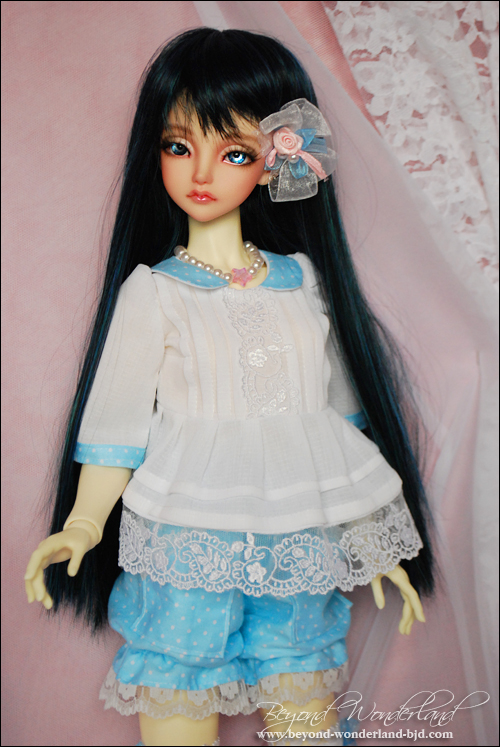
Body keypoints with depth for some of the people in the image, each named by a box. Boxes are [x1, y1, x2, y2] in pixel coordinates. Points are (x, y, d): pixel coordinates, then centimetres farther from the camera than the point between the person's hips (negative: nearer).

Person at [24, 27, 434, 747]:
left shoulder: (303, 279, 7)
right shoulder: (151, 290, -1)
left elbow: (343, 409, 10)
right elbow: (117, 418, -3)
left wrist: (375, 541, 11)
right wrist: (81, 524, -15)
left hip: (302, 549, 3)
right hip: (188, 548, -2)